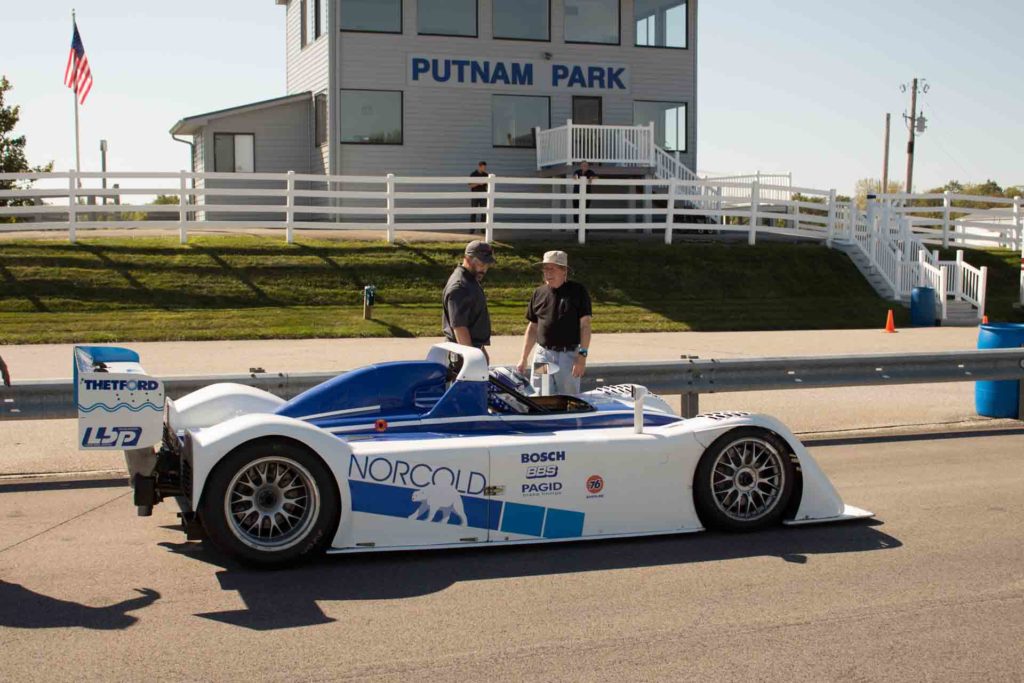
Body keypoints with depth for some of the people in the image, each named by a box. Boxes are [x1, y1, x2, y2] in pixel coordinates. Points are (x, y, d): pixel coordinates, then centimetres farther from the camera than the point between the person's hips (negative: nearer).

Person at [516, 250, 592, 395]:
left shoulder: (578, 291, -2)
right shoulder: (539, 293, 10)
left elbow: (585, 325, -5)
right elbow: (532, 328, 15)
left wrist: (582, 355, -14)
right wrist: (523, 359, 11)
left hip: (569, 355, -3)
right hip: (543, 354, 3)